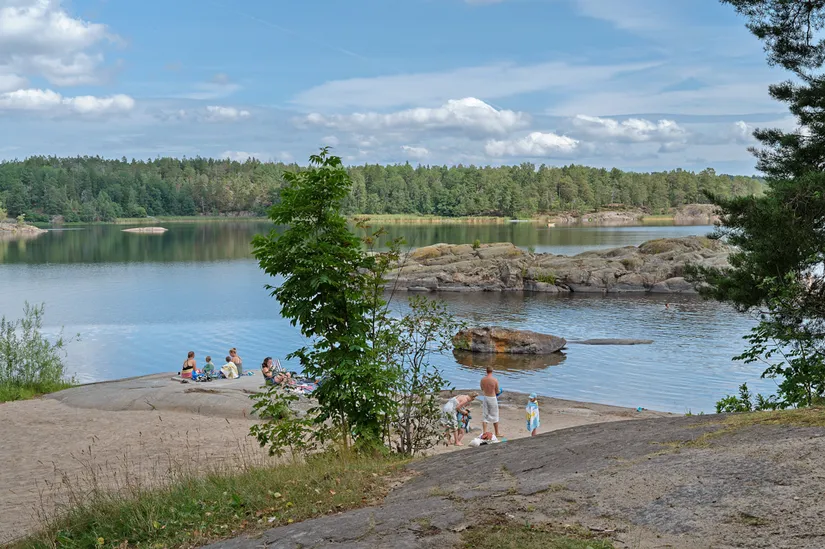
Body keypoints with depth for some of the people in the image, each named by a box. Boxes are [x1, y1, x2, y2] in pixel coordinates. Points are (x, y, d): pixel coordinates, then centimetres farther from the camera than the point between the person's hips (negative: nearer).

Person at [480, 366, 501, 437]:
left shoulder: (482, 379, -4)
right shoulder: (495, 380, -15)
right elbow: (497, 392, -6)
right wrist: (499, 391, 17)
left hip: (485, 397, 3)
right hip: (492, 398, -3)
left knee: (484, 416, 10)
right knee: (494, 416, 10)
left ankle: (484, 432, 4)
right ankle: (497, 433, 18)